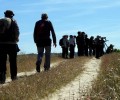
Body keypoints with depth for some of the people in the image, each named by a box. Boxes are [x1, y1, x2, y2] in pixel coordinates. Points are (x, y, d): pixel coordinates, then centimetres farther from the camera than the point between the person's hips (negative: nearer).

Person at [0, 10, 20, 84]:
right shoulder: (13, 22, 0)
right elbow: (17, 32, -2)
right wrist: (16, 39, 14)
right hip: (12, 44, -2)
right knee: (13, 61, 13)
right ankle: (13, 76, 20)